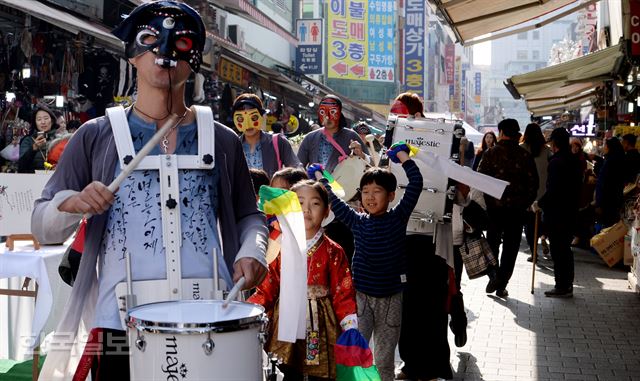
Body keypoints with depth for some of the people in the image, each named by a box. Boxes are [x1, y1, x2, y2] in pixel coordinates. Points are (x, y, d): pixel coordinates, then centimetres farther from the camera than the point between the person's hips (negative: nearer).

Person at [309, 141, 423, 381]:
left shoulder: (398, 217, -2)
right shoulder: (357, 221, 1)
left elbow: (416, 184, -6)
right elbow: (333, 202, 9)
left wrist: (402, 155, 0)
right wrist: (320, 177, 14)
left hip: (391, 298, 0)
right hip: (361, 295, 1)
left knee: (384, 359, 11)